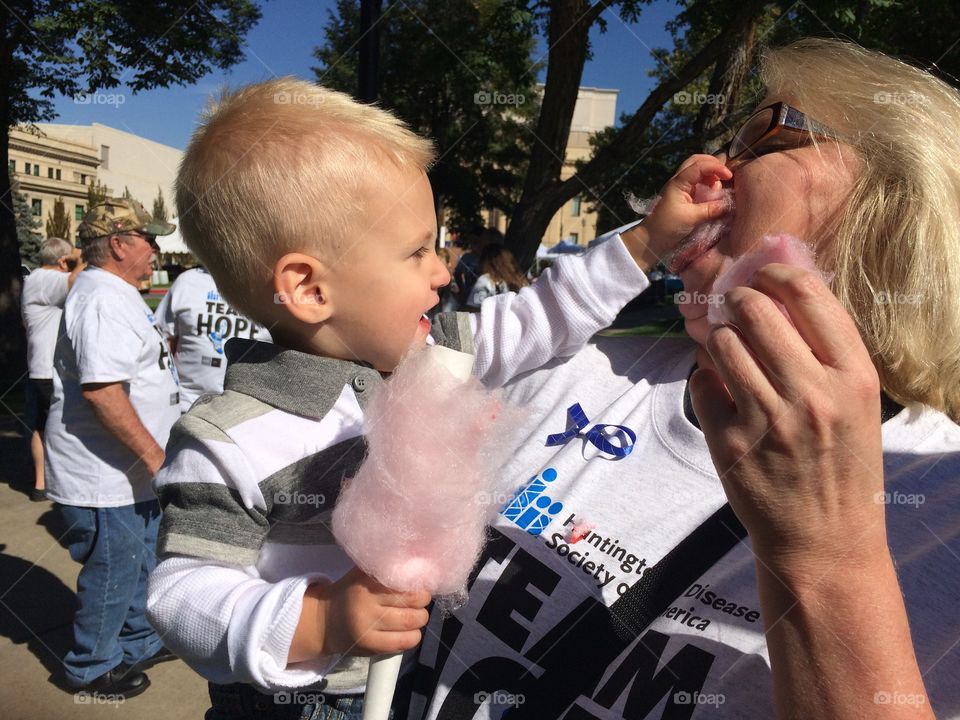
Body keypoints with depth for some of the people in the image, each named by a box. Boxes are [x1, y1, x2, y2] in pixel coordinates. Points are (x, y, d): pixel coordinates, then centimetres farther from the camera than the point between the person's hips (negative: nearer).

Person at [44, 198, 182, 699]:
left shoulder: (115, 295, 14)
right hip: (106, 477, -11)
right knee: (112, 574, 7)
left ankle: (140, 643, 41)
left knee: (142, 560, 23)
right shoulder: (102, 300, -22)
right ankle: (91, 669, 28)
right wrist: (154, 454, -26)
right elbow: (101, 391, -31)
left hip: (131, 471, 11)